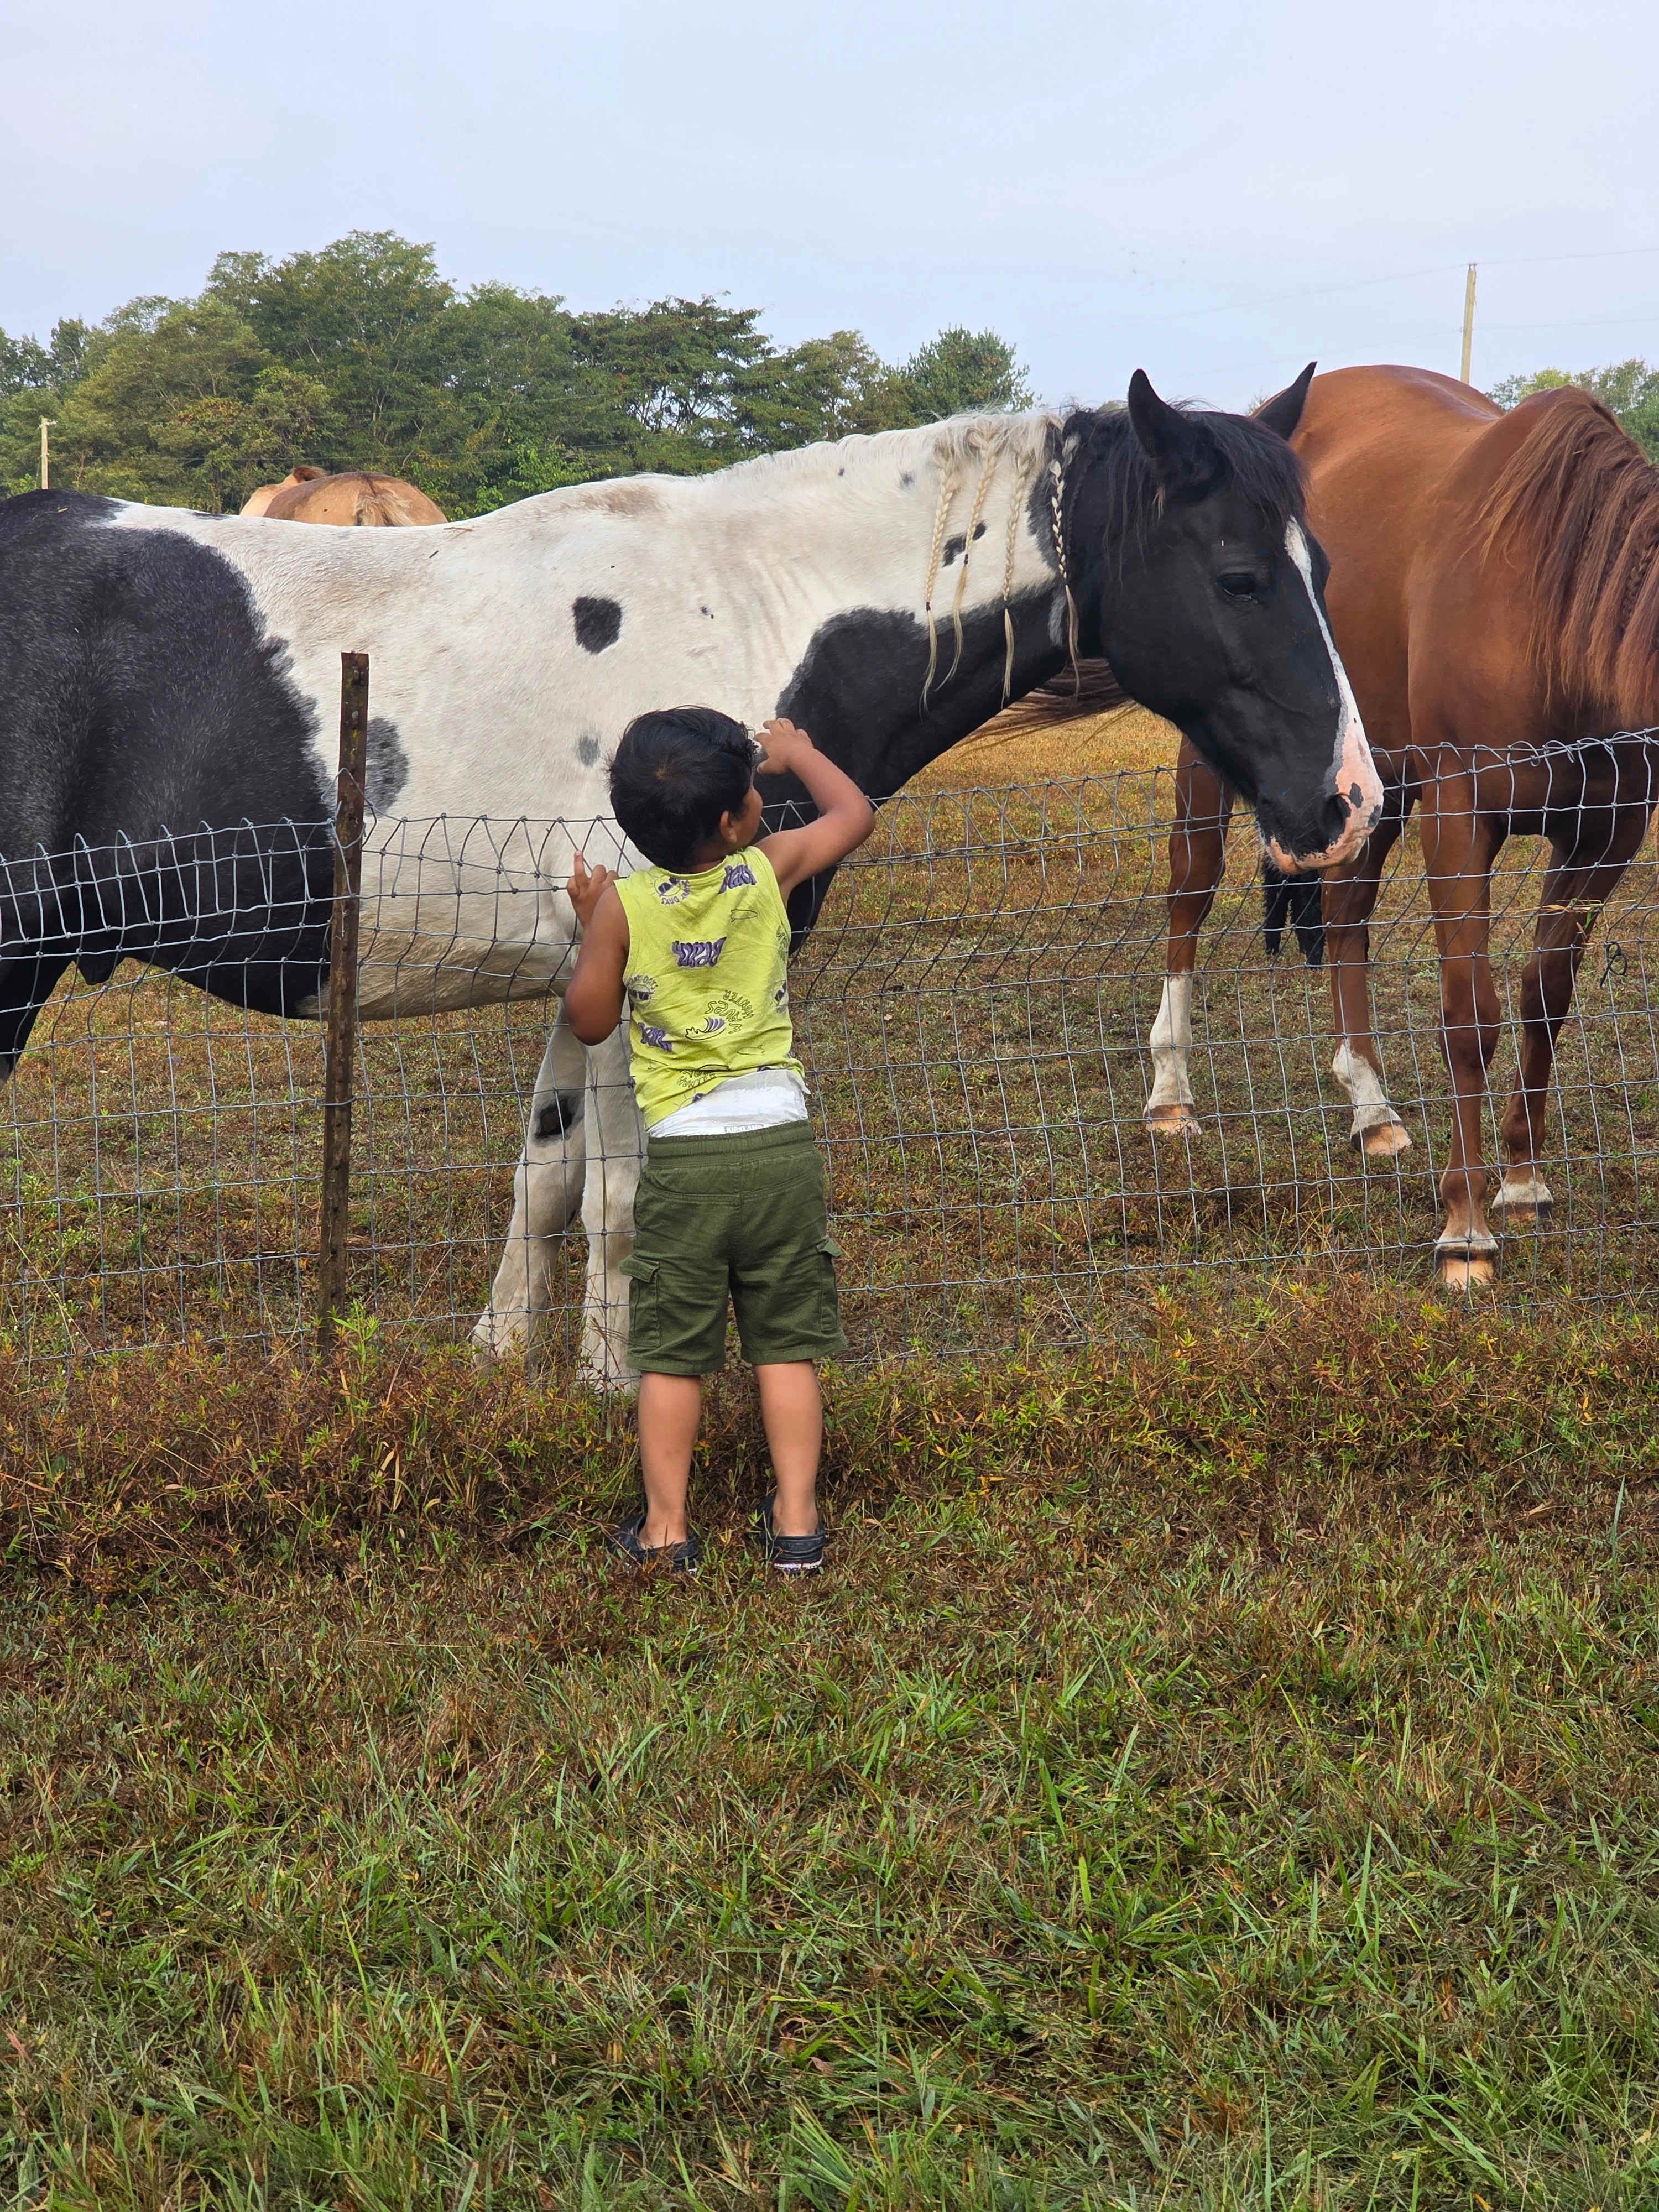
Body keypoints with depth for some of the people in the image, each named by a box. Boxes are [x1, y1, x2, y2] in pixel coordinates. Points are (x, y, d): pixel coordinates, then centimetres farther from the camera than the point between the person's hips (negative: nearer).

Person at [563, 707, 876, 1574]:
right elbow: (854, 813, 18)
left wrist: (589, 923, 18)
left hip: (684, 1154, -1)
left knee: (671, 1353, 7)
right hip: (781, 1141, 1)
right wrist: (795, 751, 33)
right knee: (785, 1344, 9)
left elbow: (590, 1020, 6)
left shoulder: (623, 904, -5)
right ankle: (795, 1520, 11)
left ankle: (664, 1527, 10)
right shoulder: (767, 871, -1)